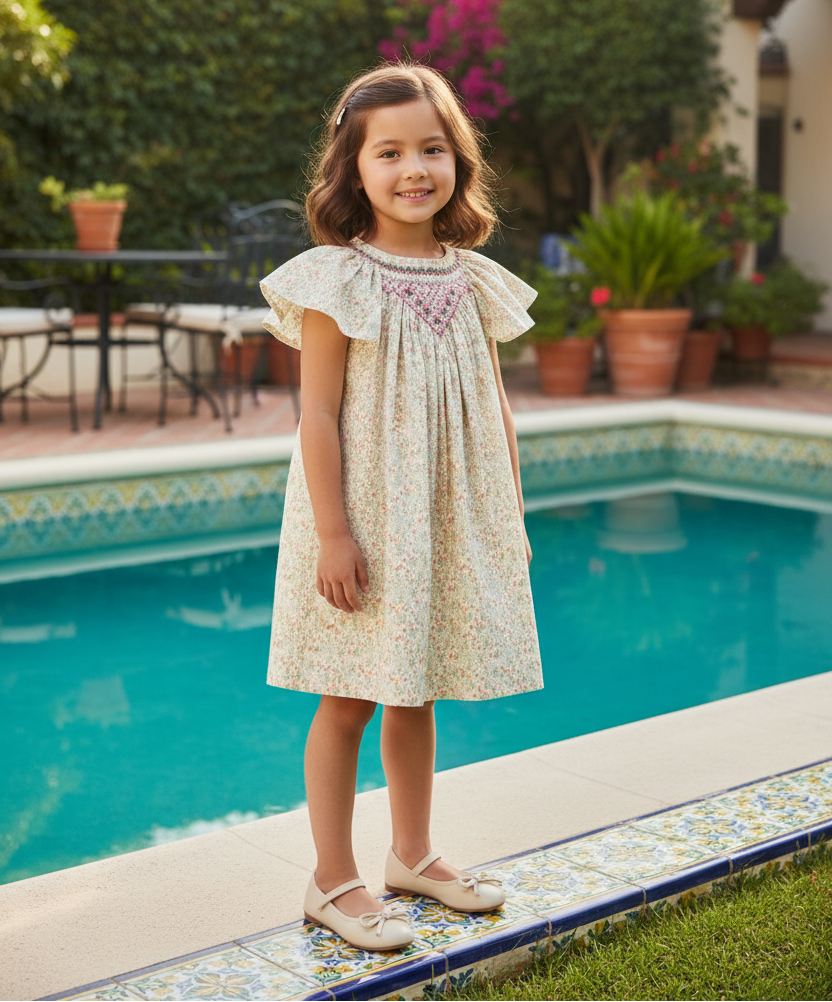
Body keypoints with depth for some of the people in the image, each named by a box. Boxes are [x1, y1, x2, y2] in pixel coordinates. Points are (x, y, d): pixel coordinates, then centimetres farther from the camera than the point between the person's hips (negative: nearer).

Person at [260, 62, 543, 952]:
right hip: (363, 521, -5)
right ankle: (334, 883, 17)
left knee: (416, 696, 17)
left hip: (448, 523, 5)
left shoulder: (471, 281, 5)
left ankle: (413, 856, 33)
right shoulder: (337, 281, -12)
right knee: (348, 702, 4)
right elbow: (318, 414, -14)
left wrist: (511, 516, 9)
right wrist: (334, 532, -18)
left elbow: (495, 411, 10)